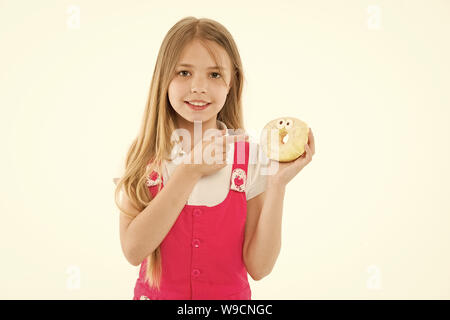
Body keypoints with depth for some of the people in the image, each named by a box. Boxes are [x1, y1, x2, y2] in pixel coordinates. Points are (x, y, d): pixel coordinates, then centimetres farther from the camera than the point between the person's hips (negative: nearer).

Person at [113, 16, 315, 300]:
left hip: (229, 295, 0)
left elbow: (259, 267, -13)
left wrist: (277, 184, -23)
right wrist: (190, 171, -22)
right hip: (157, 293, 0)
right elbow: (133, 250, -21)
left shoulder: (250, 157, -11)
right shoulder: (145, 155, -10)